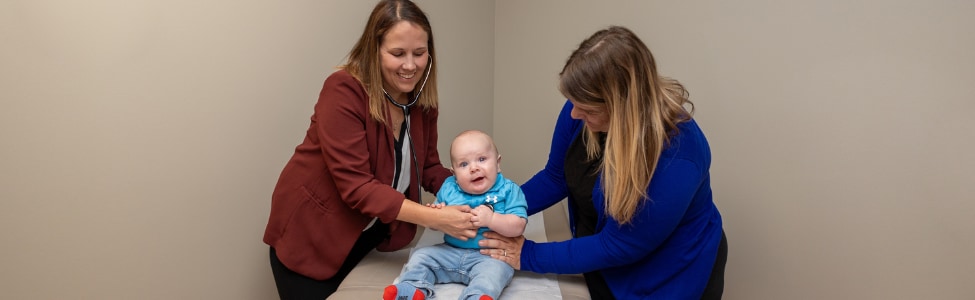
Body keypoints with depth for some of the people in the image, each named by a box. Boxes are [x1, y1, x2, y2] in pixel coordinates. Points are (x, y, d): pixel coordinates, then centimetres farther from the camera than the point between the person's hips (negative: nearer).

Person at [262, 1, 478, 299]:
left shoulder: (421, 99, -6)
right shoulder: (343, 91, -27)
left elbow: (428, 167, 0)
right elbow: (356, 187, -31)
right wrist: (435, 217, -38)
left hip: (369, 233, 6)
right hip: (310, 235, -6)